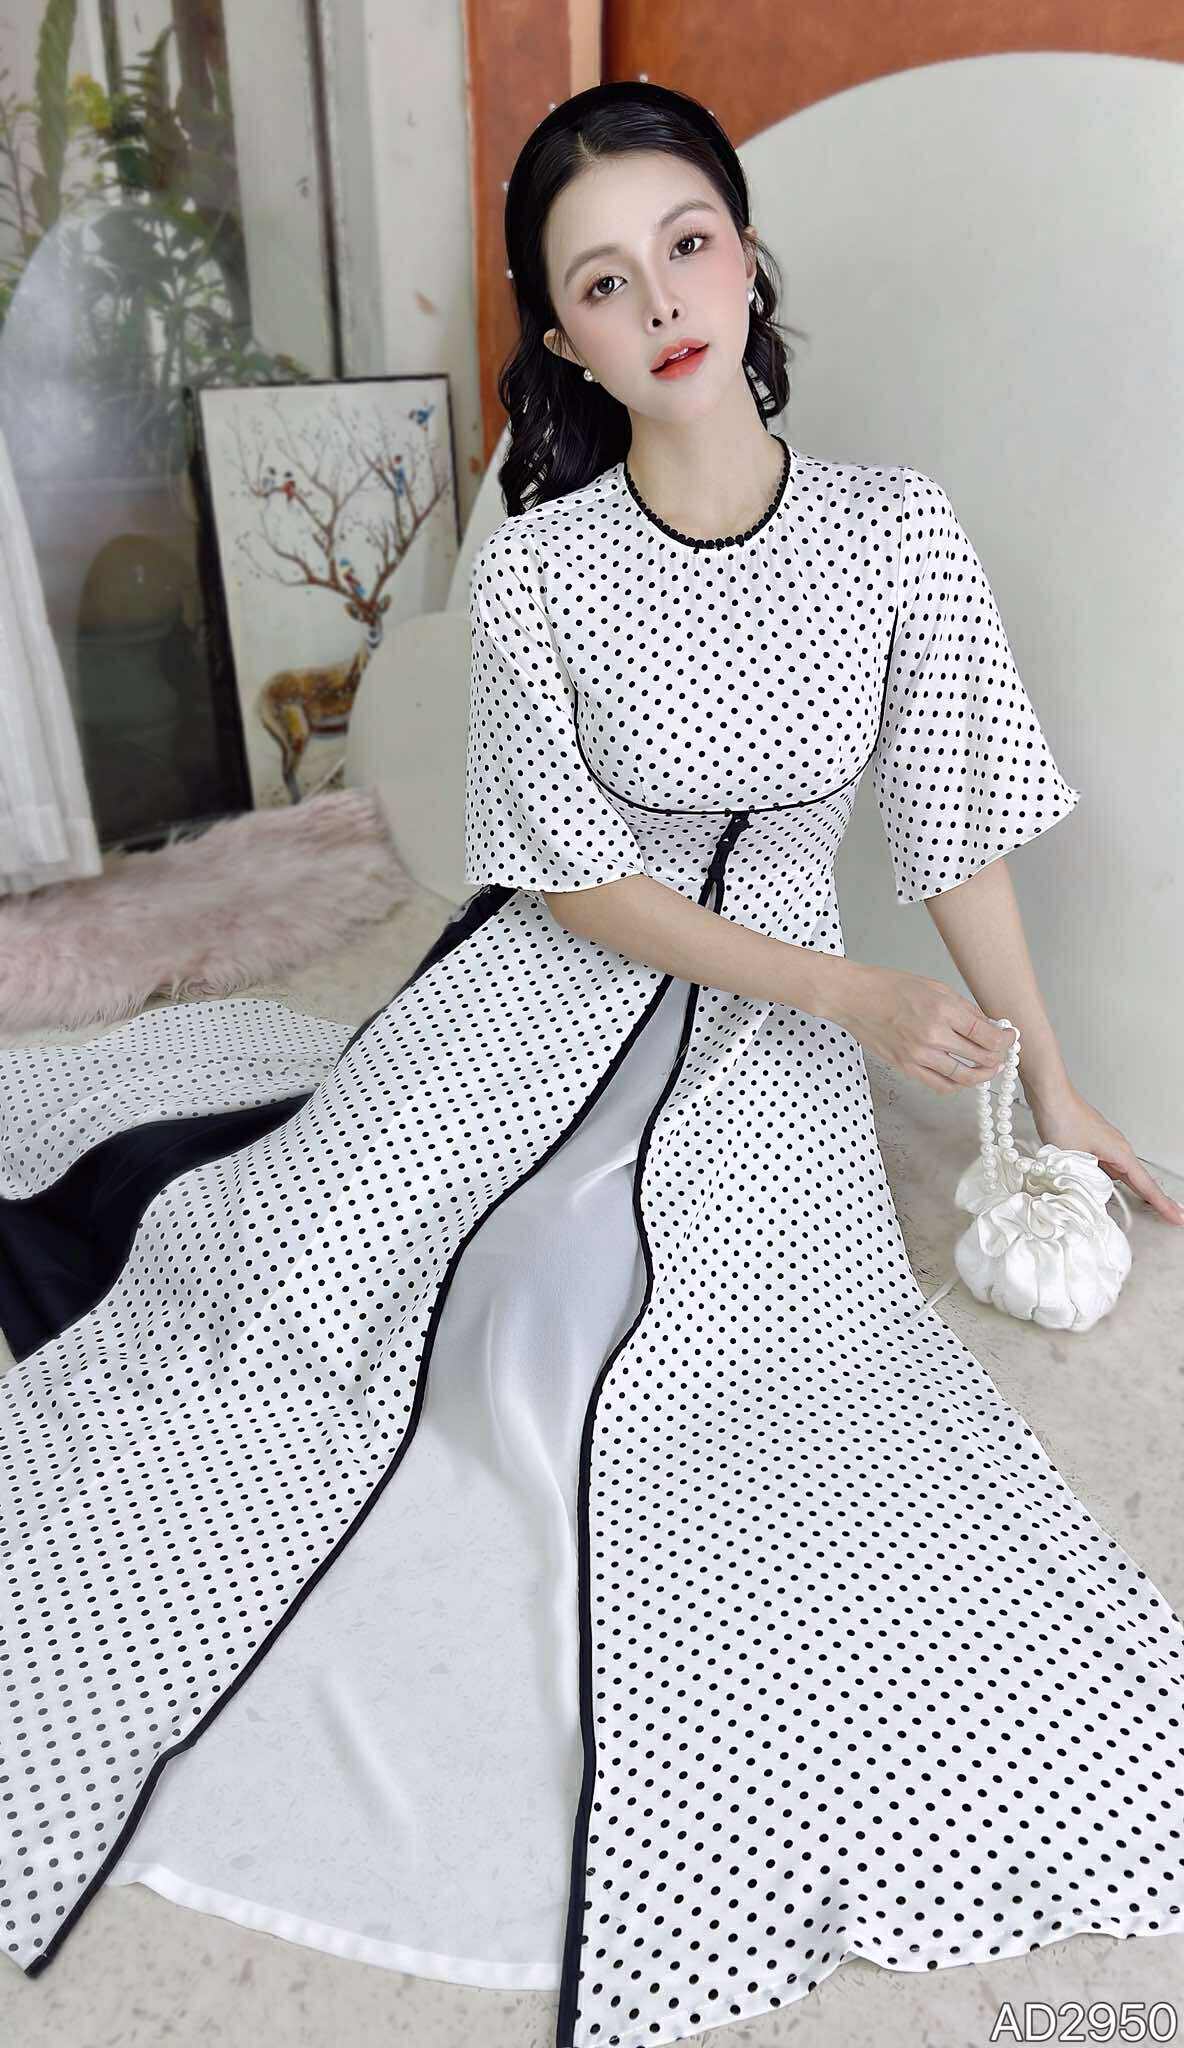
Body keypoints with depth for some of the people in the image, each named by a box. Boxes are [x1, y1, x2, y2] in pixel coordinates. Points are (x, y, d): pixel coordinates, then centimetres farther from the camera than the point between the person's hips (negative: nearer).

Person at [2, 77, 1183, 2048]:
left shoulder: (897, 528, -6)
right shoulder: (541, 563, -10)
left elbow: (955, 829, 0)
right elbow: (576, 876, -10)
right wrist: (859, 997, -18)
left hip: (770, 1021, 1)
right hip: (553, 971, 0)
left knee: (590, 1314, -23)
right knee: (301, 1241, -12)